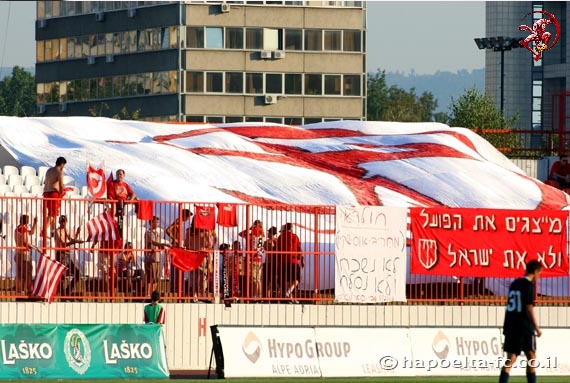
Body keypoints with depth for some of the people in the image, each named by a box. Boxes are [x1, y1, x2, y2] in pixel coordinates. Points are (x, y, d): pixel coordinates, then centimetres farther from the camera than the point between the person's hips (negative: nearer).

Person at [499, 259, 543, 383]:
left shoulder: (514, 283, 15)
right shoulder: (529, 285, -9)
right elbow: (529, 307, -14)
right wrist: (537, 327, -10)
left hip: (511, 326, 7)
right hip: (525, 327, -7)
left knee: (511, 359, 2)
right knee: (531, 357, 6)